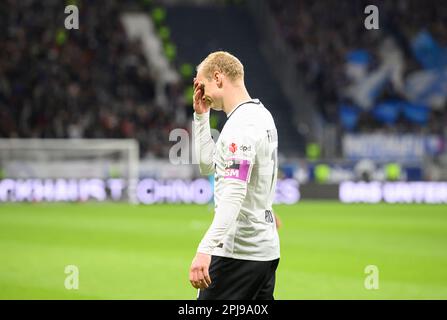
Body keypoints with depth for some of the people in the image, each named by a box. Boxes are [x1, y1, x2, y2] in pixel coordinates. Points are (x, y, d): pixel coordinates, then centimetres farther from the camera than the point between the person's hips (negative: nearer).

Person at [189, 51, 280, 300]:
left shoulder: (240, 126, -17)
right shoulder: (262, 114, 14)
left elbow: (234, 195, -28)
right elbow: (208, 165, 24)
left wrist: (205, 249, -35)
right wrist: (201, 115, 16)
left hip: (237, 252, -10)